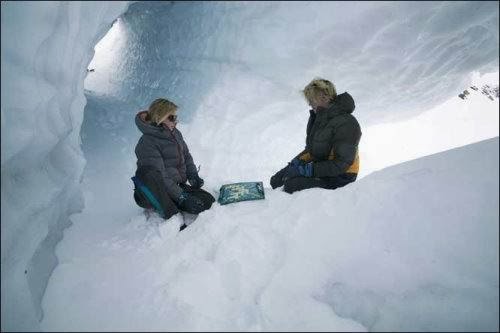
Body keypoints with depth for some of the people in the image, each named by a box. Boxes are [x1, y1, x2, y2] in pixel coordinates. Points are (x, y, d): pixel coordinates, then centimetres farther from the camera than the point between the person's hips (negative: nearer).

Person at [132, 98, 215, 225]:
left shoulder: (175, 134, 8)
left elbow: (186, 156, 19)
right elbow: (159, 176, -24)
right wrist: (181, 196, -28)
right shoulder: (147, 143, -17)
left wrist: (193, 176, 1)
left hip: (178, 185, 8)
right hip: (156, 192, -8)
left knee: (208, 200, -5)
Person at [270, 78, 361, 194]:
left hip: (339, 177, -8)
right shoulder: (319, 117, 5)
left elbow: (341, 164, -24)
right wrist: (296, 161, -4)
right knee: (277, 179, -4)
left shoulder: (346, 124, -22)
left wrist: (307, 169, -27)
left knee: (292, 183, -26)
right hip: (321, 167, 9)